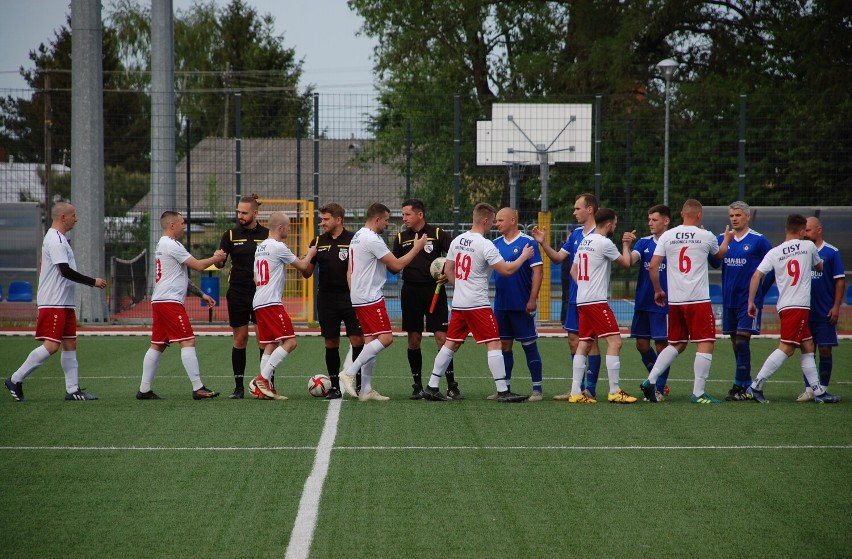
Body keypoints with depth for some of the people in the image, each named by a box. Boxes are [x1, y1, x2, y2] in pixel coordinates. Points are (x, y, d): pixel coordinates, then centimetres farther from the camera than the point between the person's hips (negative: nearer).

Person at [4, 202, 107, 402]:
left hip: (65, 303, 11)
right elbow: (65, 271, -21)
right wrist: (93, 282, -16)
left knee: (70, 344, 8)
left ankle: (73, 390, 8)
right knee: (51, 346, -13)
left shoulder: (59, 239, 18)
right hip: (53, 303, -11)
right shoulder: (55, 240, -15)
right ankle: (15, 380, -5)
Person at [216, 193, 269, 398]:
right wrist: (218, 259, -23)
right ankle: (239, 386, 9)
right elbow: (220, 263, -1)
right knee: (240, 339, 3)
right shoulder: (231, 235, 4)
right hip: (237, 295, 1)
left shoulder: (267, 235, 3)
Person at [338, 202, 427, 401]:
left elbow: (349, 271, 20)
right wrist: (417, 248, -5)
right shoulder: (372, 240, -16)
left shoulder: (356, 237, 15)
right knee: (385, 338, -12)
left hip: (358, 297, 10)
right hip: (371, 299, -10)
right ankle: (350, 373, -15)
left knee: (371, 340, 10)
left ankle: (366, 389, 7)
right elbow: (397, 265, -15)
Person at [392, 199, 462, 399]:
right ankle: (417, 385, 14)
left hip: (434, 290, -3)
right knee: (413, 339, 4)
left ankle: (452, 386, -3)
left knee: (442, 337, -7)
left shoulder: (437, 233, 0)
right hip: (411, 291, 3)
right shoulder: (401, 238, 9)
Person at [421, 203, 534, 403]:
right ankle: (503, 391, -6)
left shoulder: (457, 241, 8)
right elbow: (506, 270, -14)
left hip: (458, 303, 7)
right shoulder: (485, 245, -14)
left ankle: (431, 387, 11)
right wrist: (523, 257, 0)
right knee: (494, 344, -3)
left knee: (451, 344, 12)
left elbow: (448, 270, 16)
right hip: (478, 304, -7)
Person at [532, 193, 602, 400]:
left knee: (591, 340, -3)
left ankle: (590, 389, 2)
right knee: (573, 340, 10)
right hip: (574, 297, 8)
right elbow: (558, 257, 13)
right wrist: (543, 243, 0)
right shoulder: (576, 234, 13)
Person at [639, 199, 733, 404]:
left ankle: (650, 380, 8)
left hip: (674, 301, 4)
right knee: (706, 344, 1)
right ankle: (698, 393, -4)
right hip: (699, 300, -4)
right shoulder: (706, 236, -1)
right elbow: (720, 254, 22)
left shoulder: (667, 236, 3)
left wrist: (658, 290, 17)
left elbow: (653, 266, 2)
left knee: (677, 344, 18)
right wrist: (727, 239, 43)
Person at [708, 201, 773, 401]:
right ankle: (747, 385, 17)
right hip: (729, 300, 5)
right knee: (735, 343, 8)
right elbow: (715, 263, -4)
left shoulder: (759, 241, -4)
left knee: (742, 340, -13)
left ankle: (740, 386, -13)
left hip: (749, 300, -5)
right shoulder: (723, 239, 9)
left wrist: (758, 291, 0)